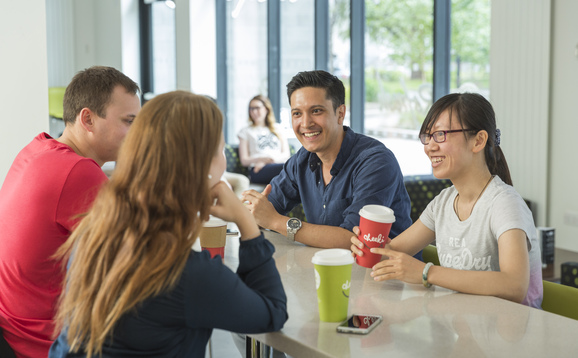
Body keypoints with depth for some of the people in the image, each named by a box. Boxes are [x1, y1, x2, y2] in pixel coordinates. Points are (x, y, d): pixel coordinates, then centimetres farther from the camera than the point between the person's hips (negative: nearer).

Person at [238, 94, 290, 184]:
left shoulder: (278, 130, 30)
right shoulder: (246, 131, 25)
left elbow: (286, 155, 15)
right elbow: (244, 160, 13)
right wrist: (262, 159, -10)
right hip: (258, 171, -3)